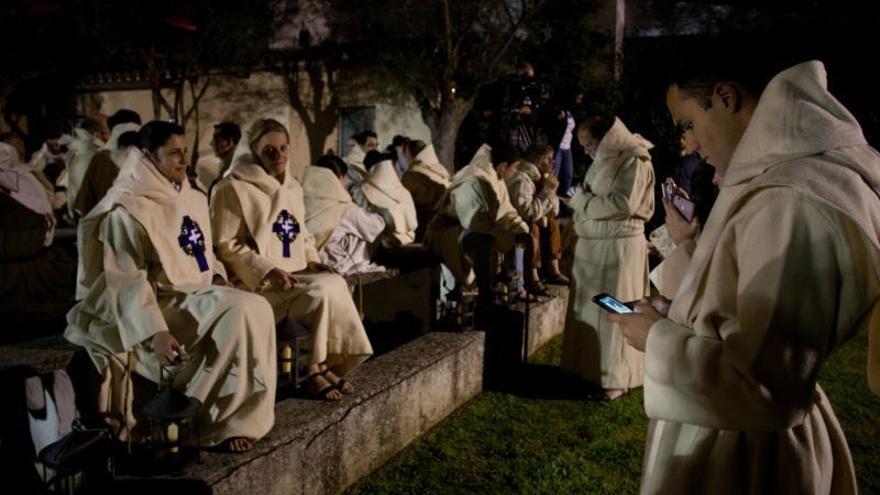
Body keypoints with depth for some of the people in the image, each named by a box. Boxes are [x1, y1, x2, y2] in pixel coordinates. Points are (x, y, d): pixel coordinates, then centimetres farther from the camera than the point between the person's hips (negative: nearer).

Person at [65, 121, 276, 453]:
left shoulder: (193, 200, 13)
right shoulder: (128, 211, -10)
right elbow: (127, 281, -16)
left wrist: (218, 276, 2)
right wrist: (155, 332, -26)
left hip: (198, 292, 7)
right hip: (160, 301, -7)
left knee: (256, 309, -18)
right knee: (240, 314, -27)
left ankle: (235, 416, -13)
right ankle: (211, 421, -14)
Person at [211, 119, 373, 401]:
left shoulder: (291, 187, 19)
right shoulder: (233, 189, -4)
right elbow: (227, 245, -9)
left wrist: (312, 260, 7)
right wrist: (268, 269, -20)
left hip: (297, 275, 7)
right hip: (260, 283, -6)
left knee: (335, 284, -23)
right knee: (325, 290, -27)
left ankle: (320, 366, -15)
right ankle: (318, 368, -12)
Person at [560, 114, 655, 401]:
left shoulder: (634, 160, -11)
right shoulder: (604, 159, 14)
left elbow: (624, 204, -20)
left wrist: (583, 201, -11)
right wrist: (581, 208, -2)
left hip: (618, 245, -8)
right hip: (592, 243, 8)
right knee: (589, 306, 10)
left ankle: (617, 377, 9)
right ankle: (587, 365, 21)